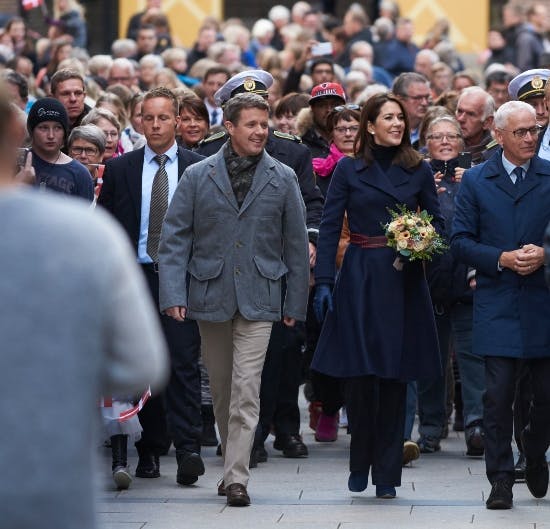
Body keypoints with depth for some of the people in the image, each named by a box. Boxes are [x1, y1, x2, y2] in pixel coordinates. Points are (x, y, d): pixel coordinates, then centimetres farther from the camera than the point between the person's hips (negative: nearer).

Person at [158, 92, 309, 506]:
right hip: (210, 296, 2)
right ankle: (233, 462, 26)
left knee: (246, 390, -10)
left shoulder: (283, 179, 4)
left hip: (258, 298, -2)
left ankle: (237, 477, -11)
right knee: (221, 389, 11)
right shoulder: (198, 177, 3)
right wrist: (173, 294, -8)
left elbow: (296, 243, 8)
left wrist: (296, 303, 5)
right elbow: (175, 236, 2)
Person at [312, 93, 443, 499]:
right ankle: (360, 463, 13)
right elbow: (329, 227, 0)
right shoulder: (349, 170, 3)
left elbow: (437, 222, 13)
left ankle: (387, 472, 8)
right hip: (359, 279, -1)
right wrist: (324, 281, -8)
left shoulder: (418, 171, 7)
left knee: (395, 378, 2)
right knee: (359, 375, -4)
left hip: (404, 282, 1)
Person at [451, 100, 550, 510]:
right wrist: (502, 258, -10)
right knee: (498, 394, -5)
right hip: (498, 305, -1)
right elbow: (461, 242, 3)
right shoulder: (476, 181, 6)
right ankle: (501, 479, 2)